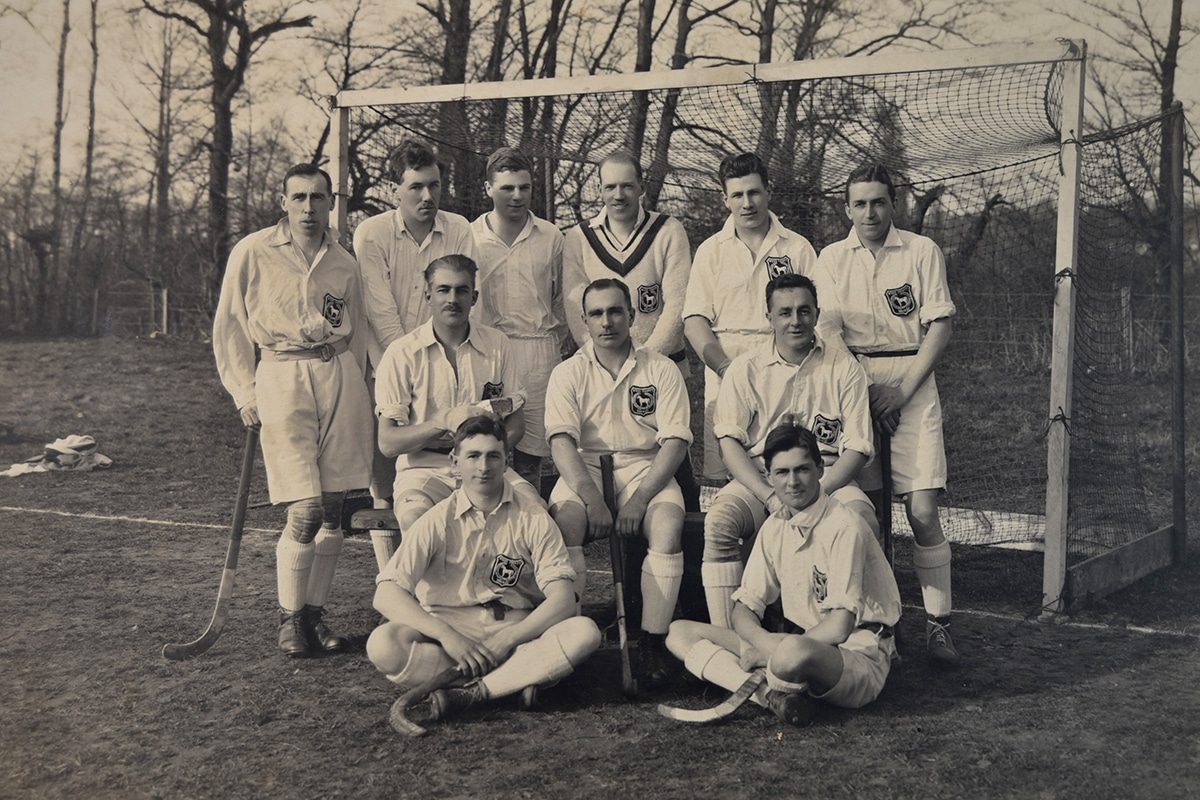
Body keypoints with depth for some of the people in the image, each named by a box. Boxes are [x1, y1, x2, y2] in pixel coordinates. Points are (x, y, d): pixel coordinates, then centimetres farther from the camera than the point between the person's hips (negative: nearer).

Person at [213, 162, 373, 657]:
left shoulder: (343, 263, 12)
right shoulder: (252, 253, 2)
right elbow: (229, 328, 4)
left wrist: (356, 388, 12)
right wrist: (244, 393, -2)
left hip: (340, 377, 4)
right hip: (281, 376, -3)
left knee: (333, 510, 2)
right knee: (306, 512, -10)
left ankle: (315, 612, 18)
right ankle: (289, 618, 8)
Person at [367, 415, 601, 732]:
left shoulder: (532, 518, 1)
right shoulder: (438, 521, -1)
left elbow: (562, 600, -7)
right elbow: (386, 595, -11)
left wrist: (506, 640, -20)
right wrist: (447, 636, -24)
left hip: (518, 635, 1)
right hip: (447, 633, 0)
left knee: (584, 632, -28)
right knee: (383, 644, -29)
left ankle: (468, 693, -29)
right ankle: (514, 680, -23)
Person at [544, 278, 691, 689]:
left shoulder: (661, 370, 6)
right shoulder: (568, 373, 7)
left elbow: (675, 441, -3)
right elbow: (562, 441, -6)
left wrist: (639, 500, -17)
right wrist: (592, 498, -22)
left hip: (646, 469, 0)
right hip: (584, 471, 0)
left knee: (668, 524, -31)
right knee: (563, 520, -31)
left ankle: (653, 643, -23)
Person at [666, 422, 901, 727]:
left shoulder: (845, 527, -16)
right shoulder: (774, 527, 5)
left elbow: (838, 628, -20)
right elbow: (744, 609, 6)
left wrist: (775, 651, -11)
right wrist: (767, 643, -16)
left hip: (859, 660, -7)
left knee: (794, 653, -43)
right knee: (680, 632, -2)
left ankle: (772, 689, -9)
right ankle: (771, 694, -20)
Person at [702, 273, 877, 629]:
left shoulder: (843, 367, 5)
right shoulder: (745, 369, 6)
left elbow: (857, 448, 1)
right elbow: (729, 441, -1)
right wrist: (770, 496, -17)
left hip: (827, 476, 0)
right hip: (759, 476, 0)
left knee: (863, 522, -32)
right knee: (718, 520, -30)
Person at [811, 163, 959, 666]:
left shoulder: (922, 252, 7)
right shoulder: (832, 258, 11)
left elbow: (940, 327, 1)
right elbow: (829, 329, 0)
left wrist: (903, 389, -8)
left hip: (911, 382, -1)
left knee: (922, 510, -7)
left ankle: (938, 623, 0)